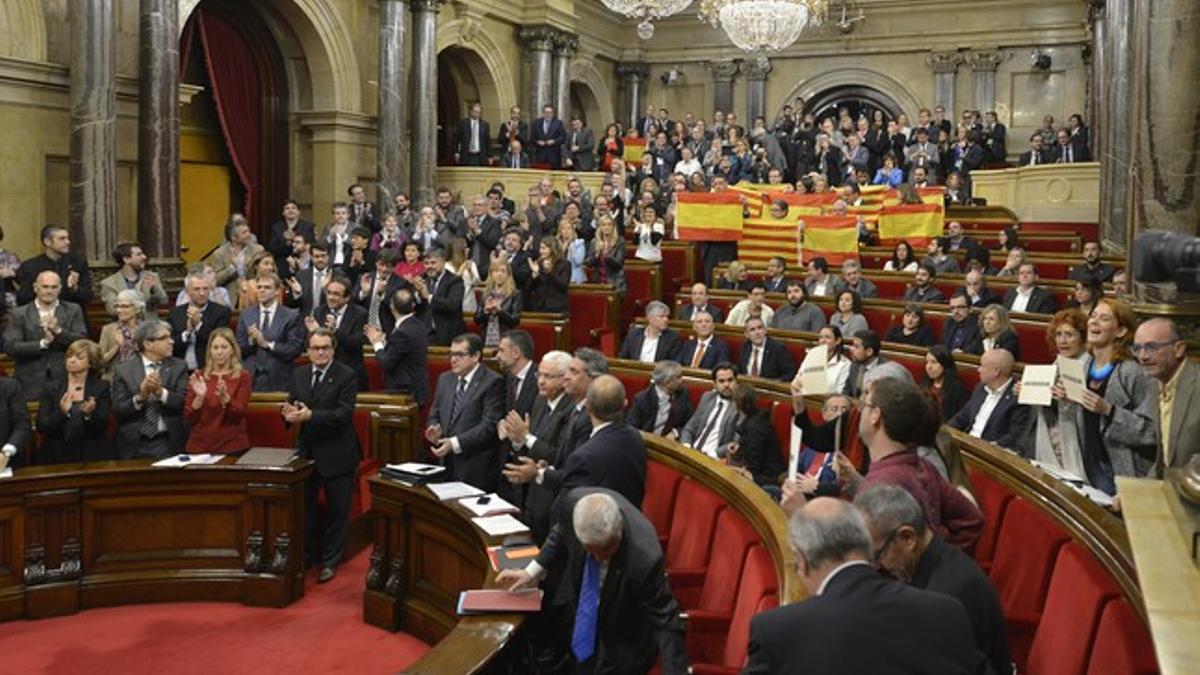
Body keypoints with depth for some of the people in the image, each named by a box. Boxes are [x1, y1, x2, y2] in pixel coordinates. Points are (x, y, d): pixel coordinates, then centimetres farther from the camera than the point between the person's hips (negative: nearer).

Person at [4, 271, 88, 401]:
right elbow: (10, 347, -5)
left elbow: (82, 342, -1)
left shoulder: (73, 311, 8)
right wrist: (43, 343, -16)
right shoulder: (19, 314, 5)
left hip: (65, 382, 0)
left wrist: (58, 330, -17)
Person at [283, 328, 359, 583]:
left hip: (337, 454, -5)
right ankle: (308, 555, 30)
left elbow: (344, 413, -19)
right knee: (305, 506, 12)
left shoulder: (346, 376, -10)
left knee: (337, 510, 6)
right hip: (307, 450, 5)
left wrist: (310, 415, -30)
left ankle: (330, 562, 19)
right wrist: (288, 412, -19)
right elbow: (292, 404, 6)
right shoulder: (298, 374, 7)